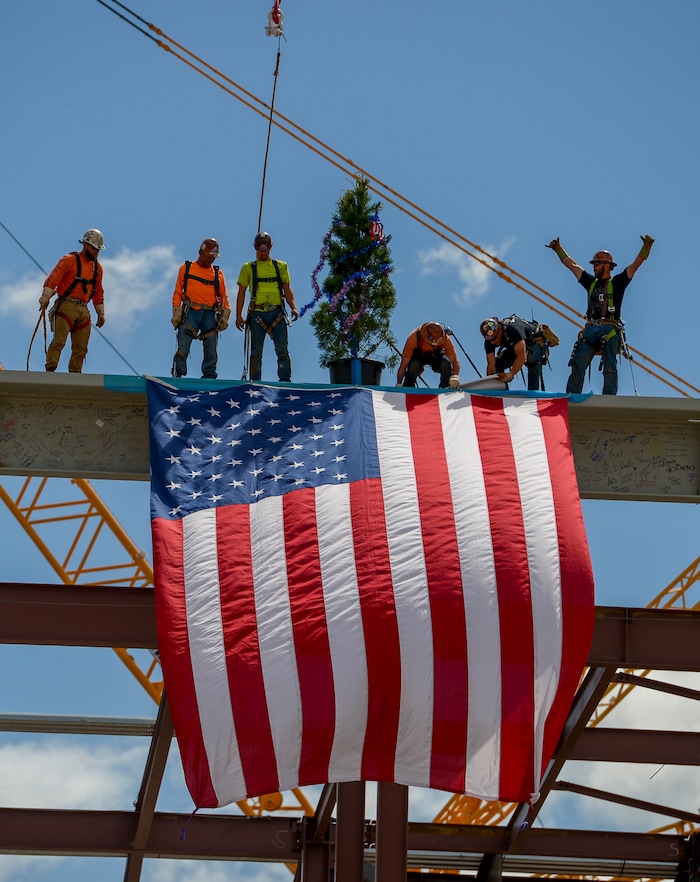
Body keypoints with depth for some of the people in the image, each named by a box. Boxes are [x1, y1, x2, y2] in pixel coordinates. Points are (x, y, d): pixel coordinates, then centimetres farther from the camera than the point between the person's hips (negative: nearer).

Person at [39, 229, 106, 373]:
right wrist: (45, 297, -20)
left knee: (81, 348, 3)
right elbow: (52, 279, -8)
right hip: (66, 307, -6)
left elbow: (98, 292, 25)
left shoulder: (97, 267, 17)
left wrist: (100, 312, 22)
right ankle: (50, 370, -17)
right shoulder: (69, 260, -2)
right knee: (59, 341, -16)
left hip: (83, 311, 6)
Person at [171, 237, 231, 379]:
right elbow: (178, 292, 9)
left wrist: (225, 316, 2)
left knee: (211, 352, -1)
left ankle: (209, 377, 3)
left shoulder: (218, 273, 17)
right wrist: (176, 313, -2)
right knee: (182, 349, -13)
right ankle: (177, 376, -13)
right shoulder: (186, 268, 12)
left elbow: (224, 296, 16)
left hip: (211, 315, 2)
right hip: (190, 313, -2)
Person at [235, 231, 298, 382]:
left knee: (282, 350, -7)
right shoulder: (248, 268, 12)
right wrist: (238, 316, 0)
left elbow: (287, 289, 12)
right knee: (256, 352, 0)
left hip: (277, 313, 1)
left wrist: (293, 307, -5)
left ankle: (285, 380, -8)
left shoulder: (281, 266, 16)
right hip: (258, 314, -1)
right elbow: (241, 293, 10)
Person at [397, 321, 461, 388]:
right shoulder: (413, 338, -37)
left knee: (446, 364, -33)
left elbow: (455, 361, -33)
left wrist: (455, 377, -53)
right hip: (419, 355, -1)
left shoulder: (446, 340, -33)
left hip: (436, 355, 1)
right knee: (414, 365, -37)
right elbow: (404, 364, -35)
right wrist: (399, 384, -40)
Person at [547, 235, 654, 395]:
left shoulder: (617, 283, 8)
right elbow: (572, 265, 28)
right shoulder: (591, 282, 21)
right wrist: (558, 249, 31)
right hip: (590, 329, 5)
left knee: (610, 368, -8)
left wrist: (646, 247, -12)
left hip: (609, 330, -4)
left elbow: (635, 265, 0)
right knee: (577, 365, -4)